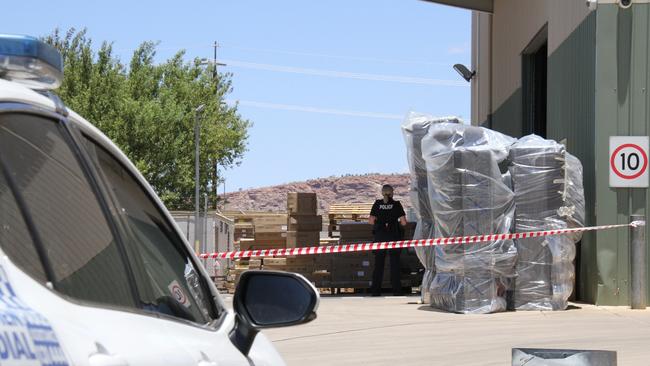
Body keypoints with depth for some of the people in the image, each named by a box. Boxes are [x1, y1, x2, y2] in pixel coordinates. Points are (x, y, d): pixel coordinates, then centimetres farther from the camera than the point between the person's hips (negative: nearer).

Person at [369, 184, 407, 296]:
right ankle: (396, 290, 2)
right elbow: (403, 222, -5)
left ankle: (375, 290, 4)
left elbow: (371, 221, -1)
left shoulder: (377, 204, 2)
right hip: (394, 236, -1)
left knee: (378, 264, 6)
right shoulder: (396, 204, -2)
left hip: (379, 235, 1)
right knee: (394, 264, 4)